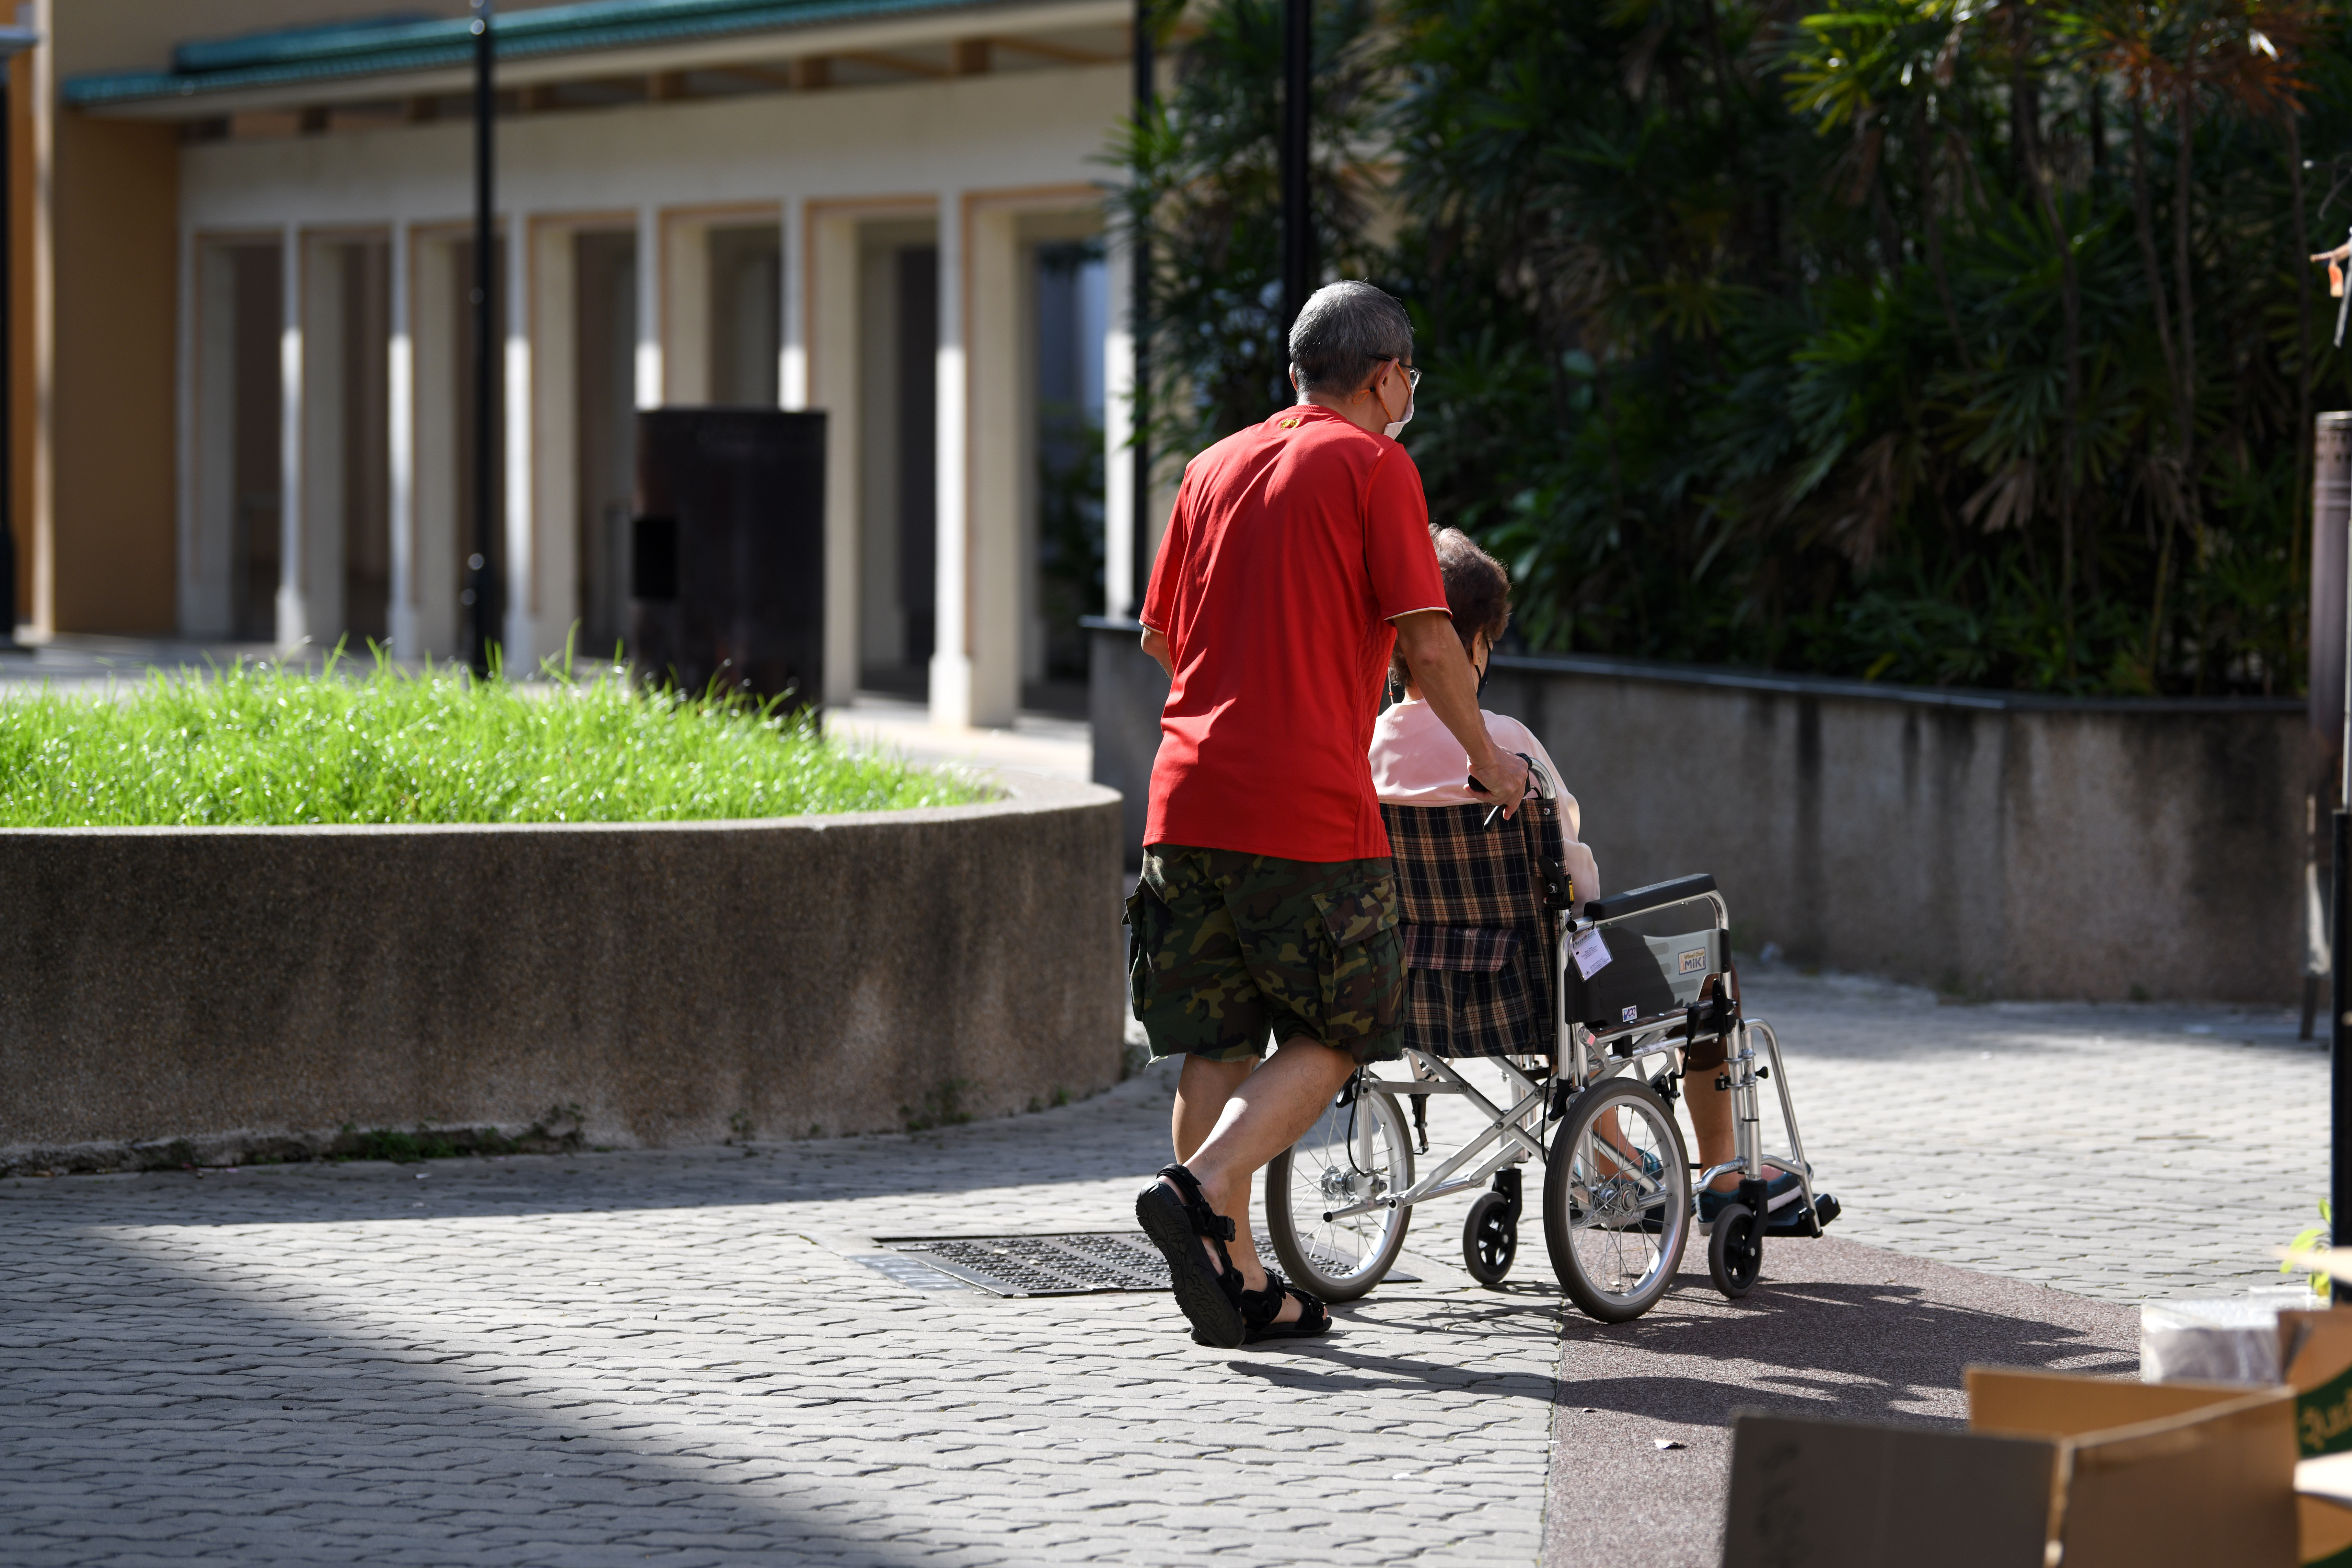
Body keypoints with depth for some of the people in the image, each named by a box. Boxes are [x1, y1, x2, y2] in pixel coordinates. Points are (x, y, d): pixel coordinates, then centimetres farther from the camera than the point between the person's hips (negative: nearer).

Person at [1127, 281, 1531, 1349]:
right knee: (1332, 1037, 5)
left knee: (1216, 1044, 10)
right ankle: (1201, 1193, -15)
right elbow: (1424, 639, -8)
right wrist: (1486, 758, 6)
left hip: (1189, 796, 6)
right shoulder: (1374, 467, -2)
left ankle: (1238, 1279, 9)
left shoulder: (1214, 467, 16)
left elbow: (1158, 632, 24)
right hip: (1309, 808, -6)